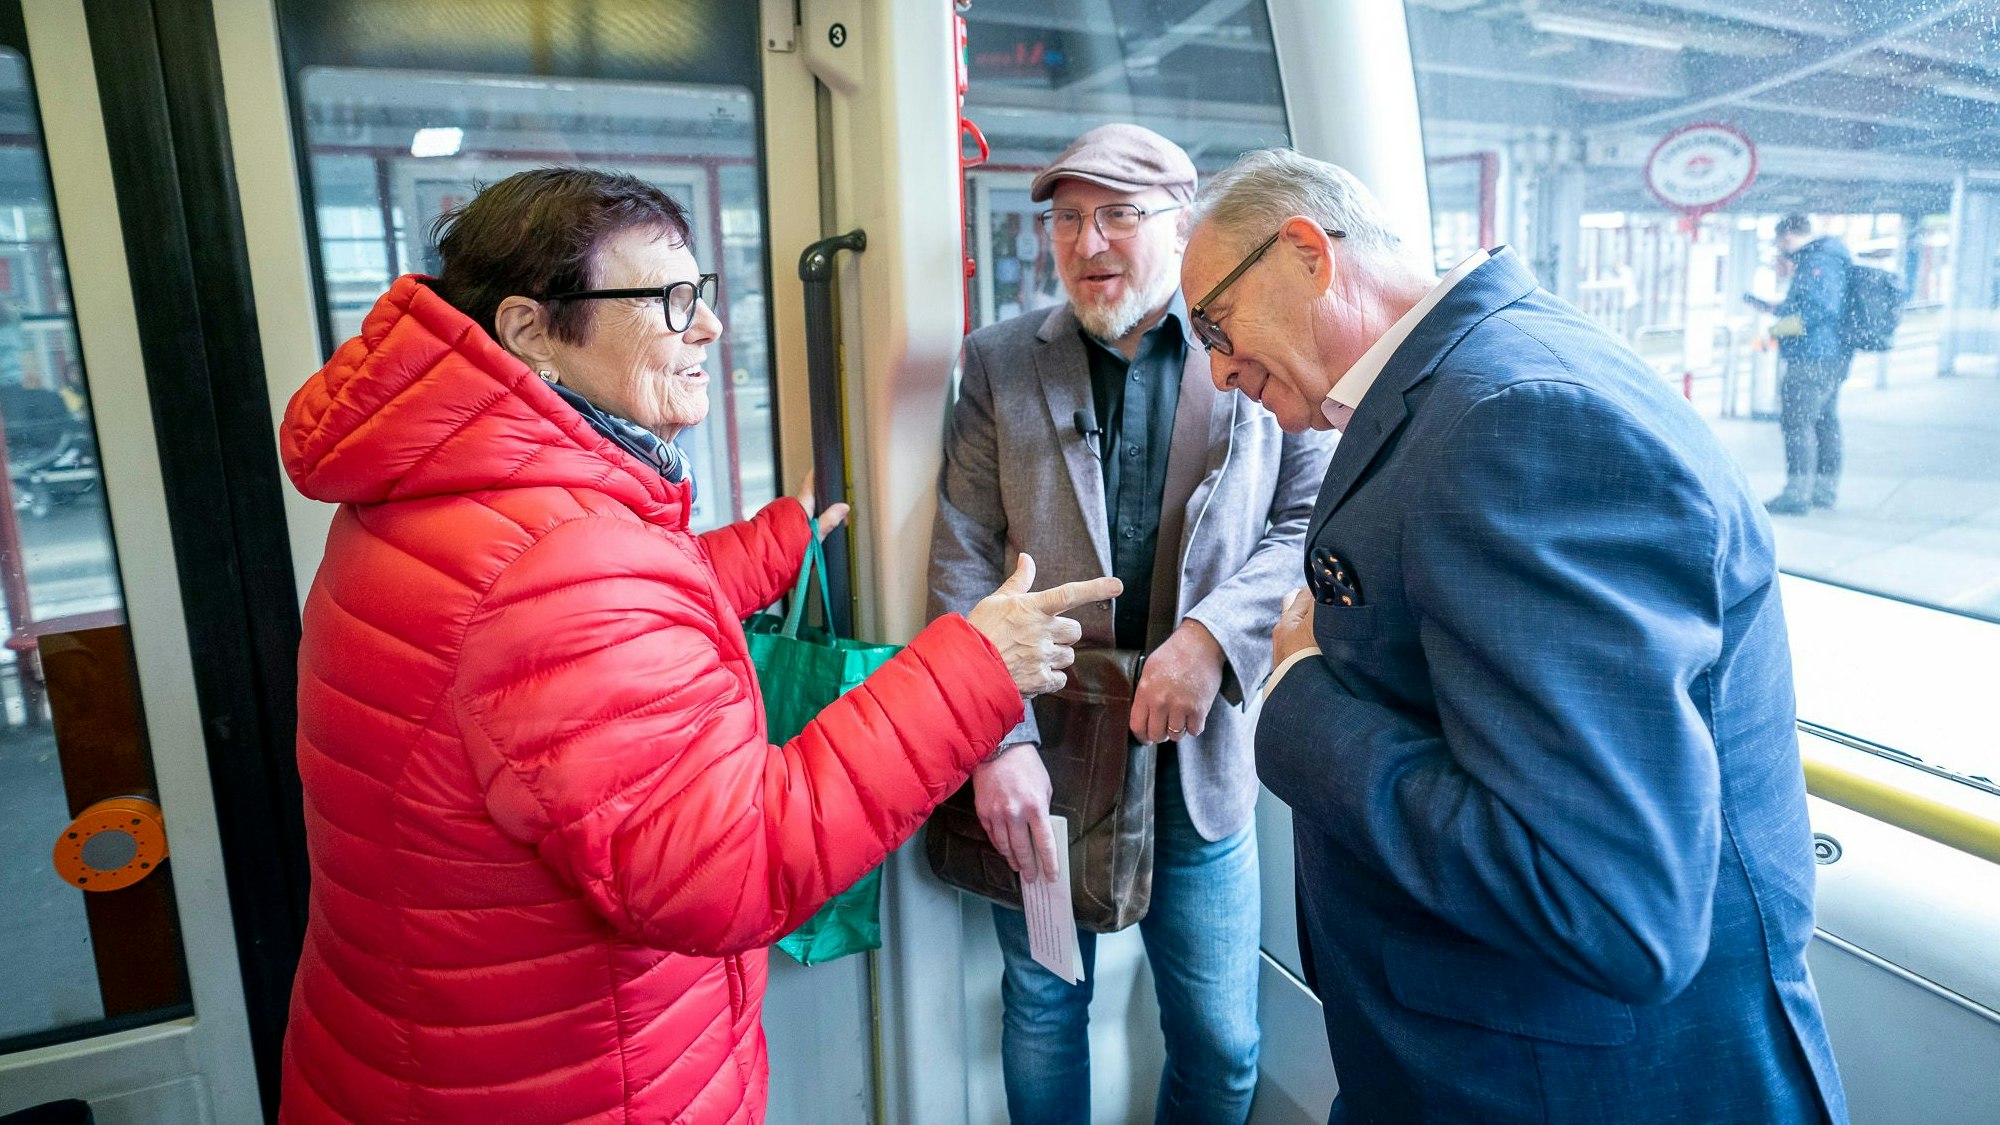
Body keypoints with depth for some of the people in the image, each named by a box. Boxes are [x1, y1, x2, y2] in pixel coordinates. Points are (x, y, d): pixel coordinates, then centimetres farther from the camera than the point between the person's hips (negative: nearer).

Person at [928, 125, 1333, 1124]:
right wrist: (1000, 740, -16)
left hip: (1198, 760, 0)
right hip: (1038, 754, 1)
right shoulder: (999, 362, 0)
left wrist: (1211, 637, -21)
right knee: (1043, 1014, 19)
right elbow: (962, 563, -6)